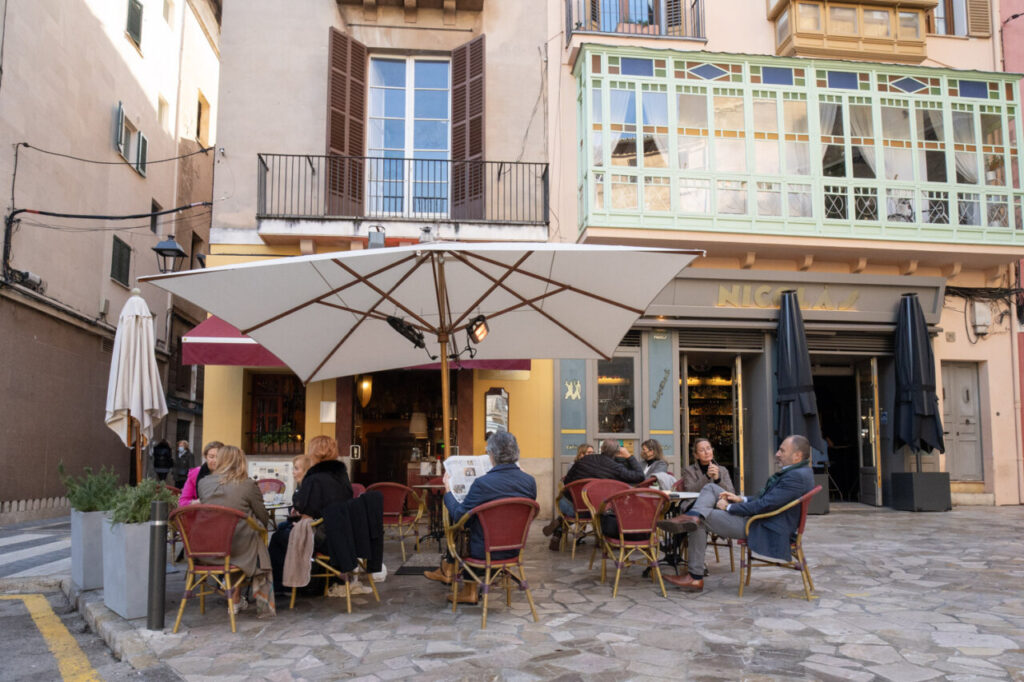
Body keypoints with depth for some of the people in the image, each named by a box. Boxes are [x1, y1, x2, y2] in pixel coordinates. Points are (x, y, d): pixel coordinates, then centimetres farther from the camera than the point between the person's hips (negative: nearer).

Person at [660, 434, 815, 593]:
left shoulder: (798, 476, -21)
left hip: (766, 533, -11)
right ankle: (693, 517, -21)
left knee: (700, 521, -8)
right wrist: (740, 499, 5)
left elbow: (764, 505, -25)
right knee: (711, 488, 6)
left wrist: (729, 507, -15)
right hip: (758, 520, 11)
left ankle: (695, 578, 0)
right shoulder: (792, 472, 11)